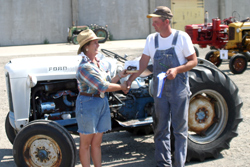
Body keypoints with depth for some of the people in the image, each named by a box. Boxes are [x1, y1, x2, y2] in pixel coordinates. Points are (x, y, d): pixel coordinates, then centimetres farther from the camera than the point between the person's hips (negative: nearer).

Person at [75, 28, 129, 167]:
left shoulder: (99, 63, 9)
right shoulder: (85, 67, -18)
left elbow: (107, 83, 14)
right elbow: (103, 87, -22)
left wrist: (119, 76, 2)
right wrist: (121, 87, -10)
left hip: (102, 103, 8)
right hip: (88, 105, -8)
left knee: (97, 143, 15)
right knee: (86, 143, 6)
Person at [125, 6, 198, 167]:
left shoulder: (182, 37, -7)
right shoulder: (151, 39, 5)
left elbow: (193, 61, -5)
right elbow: (143, 63, 7)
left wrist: (176, 70, -21)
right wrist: (130, 79, -5)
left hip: (179, 89, -4)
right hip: (160, 89, 4)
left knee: (180, 129, 3)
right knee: (161, 129, 8)